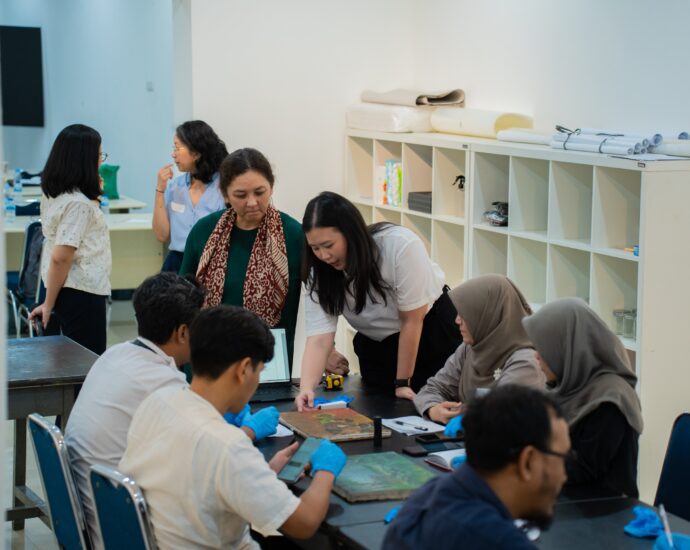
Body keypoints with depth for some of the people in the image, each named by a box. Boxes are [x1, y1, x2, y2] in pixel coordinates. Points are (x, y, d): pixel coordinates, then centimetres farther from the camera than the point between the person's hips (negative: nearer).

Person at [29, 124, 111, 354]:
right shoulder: (78, 203, -20)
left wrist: (93, 194, 15)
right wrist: (48, 304, -16)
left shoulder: (52, 194, 7)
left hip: (64, 290, 9)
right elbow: (60, 258, -23)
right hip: (82, 293, -9)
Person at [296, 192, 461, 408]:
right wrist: (306, 388, -45)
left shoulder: (400, 245, -33)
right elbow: (319, 338, -27)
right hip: (376, 346, 3)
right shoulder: (320, 272, -20)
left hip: (430, 326, -3)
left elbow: (412, 320, -24)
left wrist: (402, 384, -18)